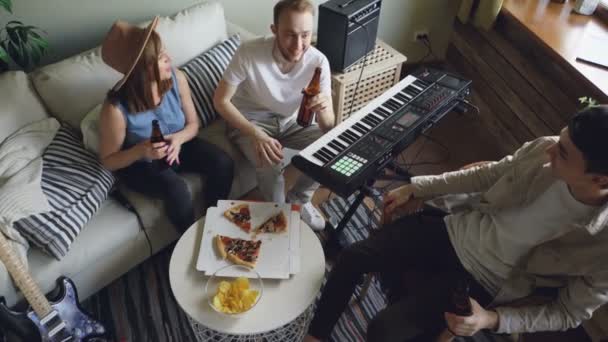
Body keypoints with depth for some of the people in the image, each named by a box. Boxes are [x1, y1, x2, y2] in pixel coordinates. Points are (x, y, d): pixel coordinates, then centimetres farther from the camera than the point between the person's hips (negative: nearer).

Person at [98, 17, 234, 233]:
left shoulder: (176, 79, -19)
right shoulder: (116, 108, -30)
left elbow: (193, 123, -5)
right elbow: (108, 161, -16)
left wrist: (179, 138, -28)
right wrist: (140, 151, -36)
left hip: (178, 145, 4)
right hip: (140, 164, -4)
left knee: (223, 163, -18)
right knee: (177, 190, -31)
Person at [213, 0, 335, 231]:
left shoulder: (318, 61, -19)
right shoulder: (249, 53, -27)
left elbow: (328, 126, -17)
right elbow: (221, 101, -18)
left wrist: (323, 109, -43)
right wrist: (256, 134, -32)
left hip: (290, 122, 4)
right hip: (250, 121, -3)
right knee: (270, 164, -32)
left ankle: (298, 199, 8)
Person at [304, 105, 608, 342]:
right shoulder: (543, 151, -16)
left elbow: (569, 313, -10)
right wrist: (415, 188, 3)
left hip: (483, 281, -4)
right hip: (456, 230, 4)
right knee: (353, 256, -2)